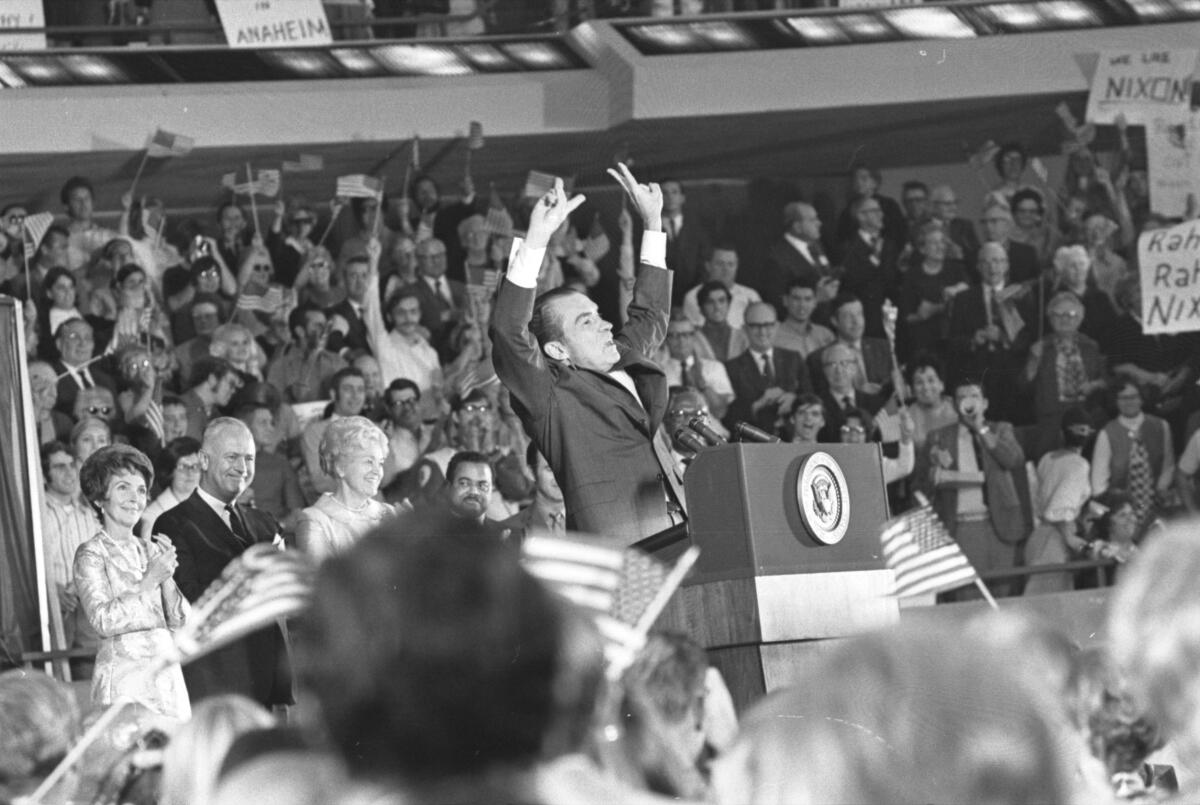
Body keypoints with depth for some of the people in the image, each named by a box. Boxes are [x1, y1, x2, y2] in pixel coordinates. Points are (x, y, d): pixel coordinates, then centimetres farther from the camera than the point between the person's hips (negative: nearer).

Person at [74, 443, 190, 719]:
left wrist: (167, 577, -5)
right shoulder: (91, 554, -3)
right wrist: (150, 580, -15)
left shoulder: (150, 550, 13)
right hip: (123, 675, -5)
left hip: (166, 672, 5)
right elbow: (103, 619, -16)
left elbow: (179, 621, 10)